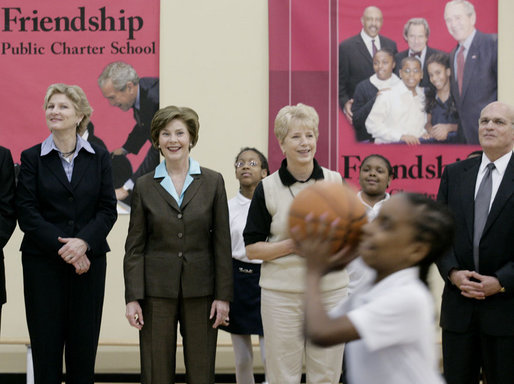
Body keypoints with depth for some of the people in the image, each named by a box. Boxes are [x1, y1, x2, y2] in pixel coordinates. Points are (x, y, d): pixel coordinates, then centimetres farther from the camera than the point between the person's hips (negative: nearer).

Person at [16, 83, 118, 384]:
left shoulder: (99, 157, 6)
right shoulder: (32, 157, 3)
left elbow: (108, 210, 2)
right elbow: (26, 213, -4)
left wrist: (83, 242, -15)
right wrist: (62, 247, -14)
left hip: (89, 261, 1)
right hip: (43, 262, -1)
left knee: (84, 347, 4)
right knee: (46, 348, 2)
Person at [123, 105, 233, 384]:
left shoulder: (212, 182, 3)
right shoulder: (144, 186, 4)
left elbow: (222, 243, 2)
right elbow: (135, 246, 3)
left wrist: (223, 296, -2)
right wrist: (132, 298, -4)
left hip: (200, 291, 0)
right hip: (157, 291, 0)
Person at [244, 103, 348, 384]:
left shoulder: (334, 182, 6)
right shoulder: (267, 188, 0)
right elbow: (252, 249, -1)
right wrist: (291, 245, -15)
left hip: (330, 289, 2)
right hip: (282, 293, -2)